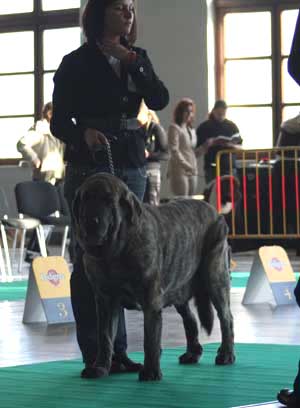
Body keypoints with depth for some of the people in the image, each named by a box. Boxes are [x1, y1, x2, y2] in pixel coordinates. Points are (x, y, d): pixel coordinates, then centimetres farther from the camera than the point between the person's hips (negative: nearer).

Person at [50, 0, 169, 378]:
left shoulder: (137, 58, 13)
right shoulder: (76, 63, -1)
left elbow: (159, 100, -1)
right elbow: (59, 121, -3)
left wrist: (133, 64, -12)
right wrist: (84, 134, -22)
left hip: (132, 168, 4)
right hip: (90, 167, -4)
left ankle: (116, 351, 6)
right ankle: (94, 354, -3)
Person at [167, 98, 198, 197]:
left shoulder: (191, 129, 20)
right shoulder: (175, 128, -3)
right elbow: (174, 151, -12)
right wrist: (186, 165, -17)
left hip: (192, 171, 7)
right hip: (180, 171, -7)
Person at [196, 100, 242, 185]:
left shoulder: (231, 126, 10)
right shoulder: (204, 127, 3)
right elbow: (197, 152, 2)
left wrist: (232, 146, -10)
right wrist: (206, 145, -18)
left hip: (229, 168, 2)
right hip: (212, 169, -2)